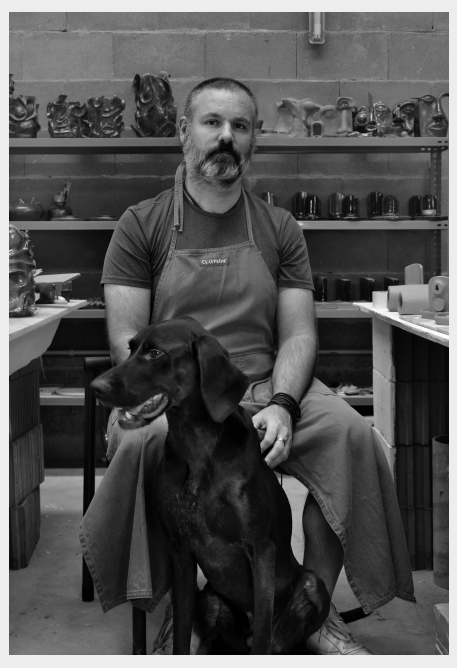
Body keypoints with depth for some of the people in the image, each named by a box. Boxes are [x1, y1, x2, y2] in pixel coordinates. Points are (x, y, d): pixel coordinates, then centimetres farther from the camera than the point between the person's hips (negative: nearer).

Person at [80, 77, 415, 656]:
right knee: (139, 440, -34)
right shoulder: (142, 225, 6)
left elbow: (298, 334, 5)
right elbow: (126, 337, -2)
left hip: (268, 388, 2)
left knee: (351, 434, -24)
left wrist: (281, 404, -16)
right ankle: (172, 613, -13)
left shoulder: (279, 230, 12)